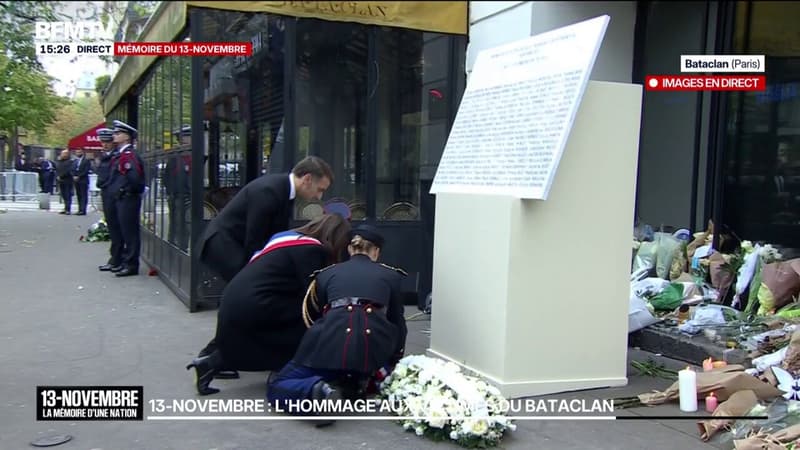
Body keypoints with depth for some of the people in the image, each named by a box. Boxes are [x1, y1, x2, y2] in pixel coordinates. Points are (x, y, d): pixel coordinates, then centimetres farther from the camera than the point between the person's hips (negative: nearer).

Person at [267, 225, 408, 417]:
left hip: (333, 339, -1)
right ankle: (360, 380, 10)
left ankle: (319, 390, -19)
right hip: (375, 342, 1)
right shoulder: (391, 275, 25)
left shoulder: (327, 273, 26)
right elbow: (398, 323, 30)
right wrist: (395, 362, 46)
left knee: (275, 387, 12)